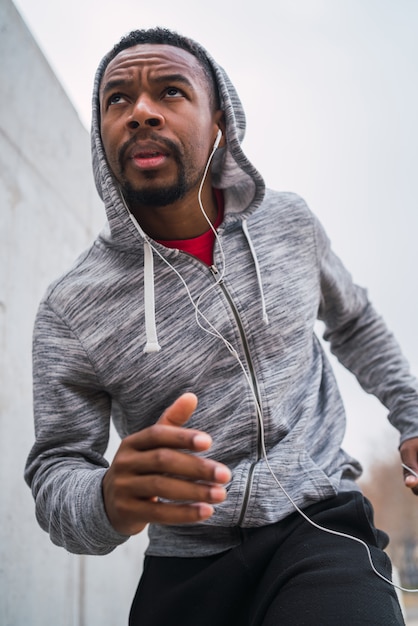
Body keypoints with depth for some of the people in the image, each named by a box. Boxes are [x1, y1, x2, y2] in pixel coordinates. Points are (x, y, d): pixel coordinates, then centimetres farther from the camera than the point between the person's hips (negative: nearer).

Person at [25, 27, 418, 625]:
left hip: (319, 527, 1)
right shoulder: (71, 308, -10)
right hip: (185, 570, 0)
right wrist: (108, 502, -28)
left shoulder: (290, 222, 0)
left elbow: (353, 322, 18)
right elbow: (55, 472, -5)